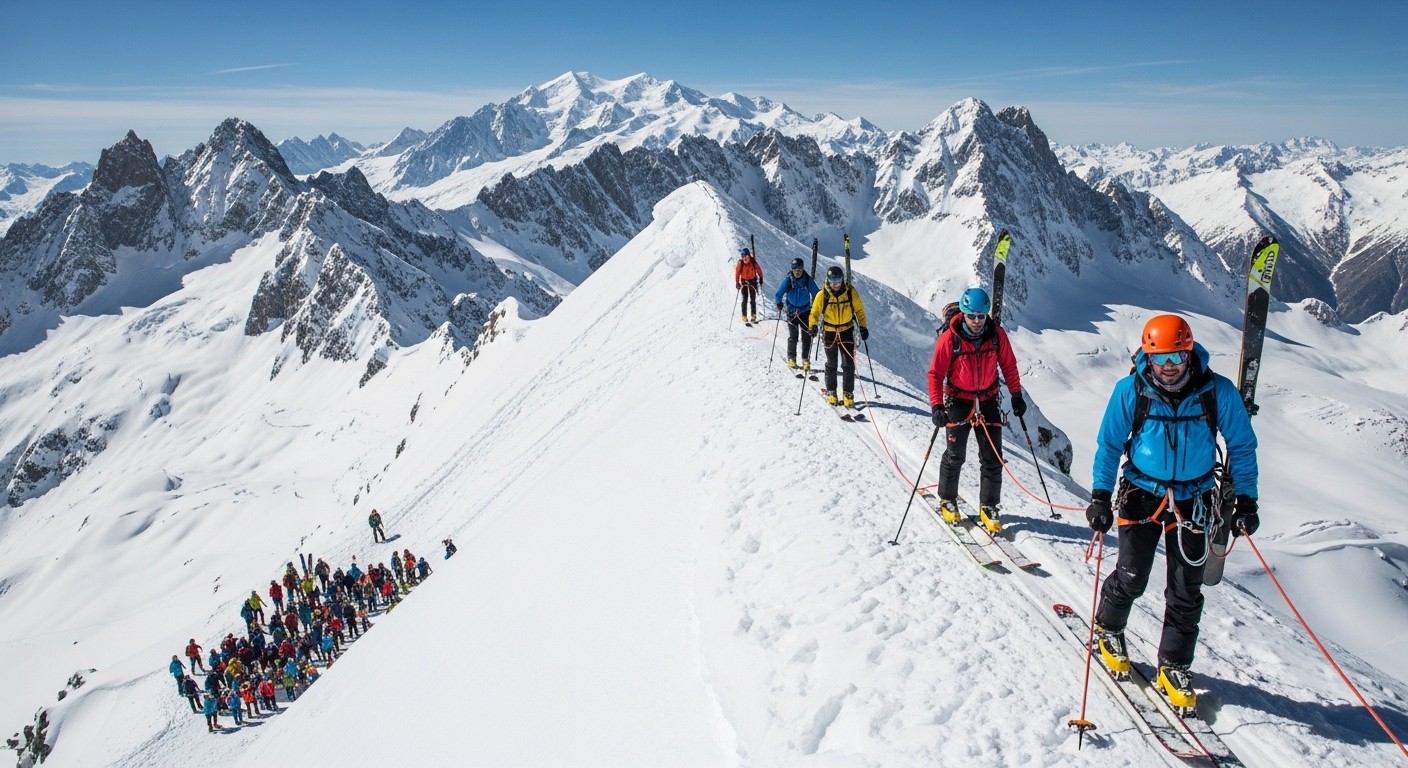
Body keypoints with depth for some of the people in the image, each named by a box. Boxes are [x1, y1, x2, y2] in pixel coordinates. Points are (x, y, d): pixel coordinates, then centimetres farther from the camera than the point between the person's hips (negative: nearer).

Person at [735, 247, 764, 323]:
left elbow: (758, 269, -2)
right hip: (744, 281, 0)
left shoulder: (753, 262, -17)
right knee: (745, 299, -4)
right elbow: (737, 273, -13)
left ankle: (754, 316, 8)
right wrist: (737, 283, -16)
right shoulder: (740, 263, -19)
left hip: (753, 280, 1)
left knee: (753, 299, 1)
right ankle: (744, 316, 2)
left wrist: (761, 278, 2)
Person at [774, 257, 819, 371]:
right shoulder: (788, 280, -8)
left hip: (805, 311, 1)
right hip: (792, 312, -1)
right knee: (793, 337, -1)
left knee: (806, 337, -1)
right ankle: (791, 359, 13)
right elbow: (778, 294, -3)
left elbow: (816, 294, 1)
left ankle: (806, 360, 9)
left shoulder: (808, 280, -6)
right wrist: (779, 304, -18)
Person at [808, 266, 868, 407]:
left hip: (847, 332, 0)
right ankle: (831, 392, 28)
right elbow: (814, 313, -4)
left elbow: (859, 310, 3)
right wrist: (813, 326, -21)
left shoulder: (851, 292, -11)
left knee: (849, 364, -3)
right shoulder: (822, 295, -14)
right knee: (831, 364, 13)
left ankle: (848, 393, 9)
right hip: (829, 333, 0)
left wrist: (863, 327, -2)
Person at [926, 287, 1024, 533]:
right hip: (959, 401, -3)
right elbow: (935, 373, -12)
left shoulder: (997, 335, -9)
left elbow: (1008, 365, 6)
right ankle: (947, 501, 24)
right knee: (955, 455, 4)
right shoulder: (949, 338, -17)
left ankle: (989, 508, 15)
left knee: (992, 458, 3)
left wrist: (1016, 394, 5)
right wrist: (937, 406, -20)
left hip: (988, 400, 3)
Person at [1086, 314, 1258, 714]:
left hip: (1192, 499, 1)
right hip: (1141, 493, -1)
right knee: (1132, 577, 1)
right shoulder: (1131, 391, -14)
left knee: (1186, 591, 5)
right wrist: (1100, 496, -9)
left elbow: (1242, 446, 0)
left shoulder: (1218, 392, -13)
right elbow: (1109, 444, -3)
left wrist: (1246, 500, -1)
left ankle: (1173, 667, 20)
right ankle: (1108, 629, 31)